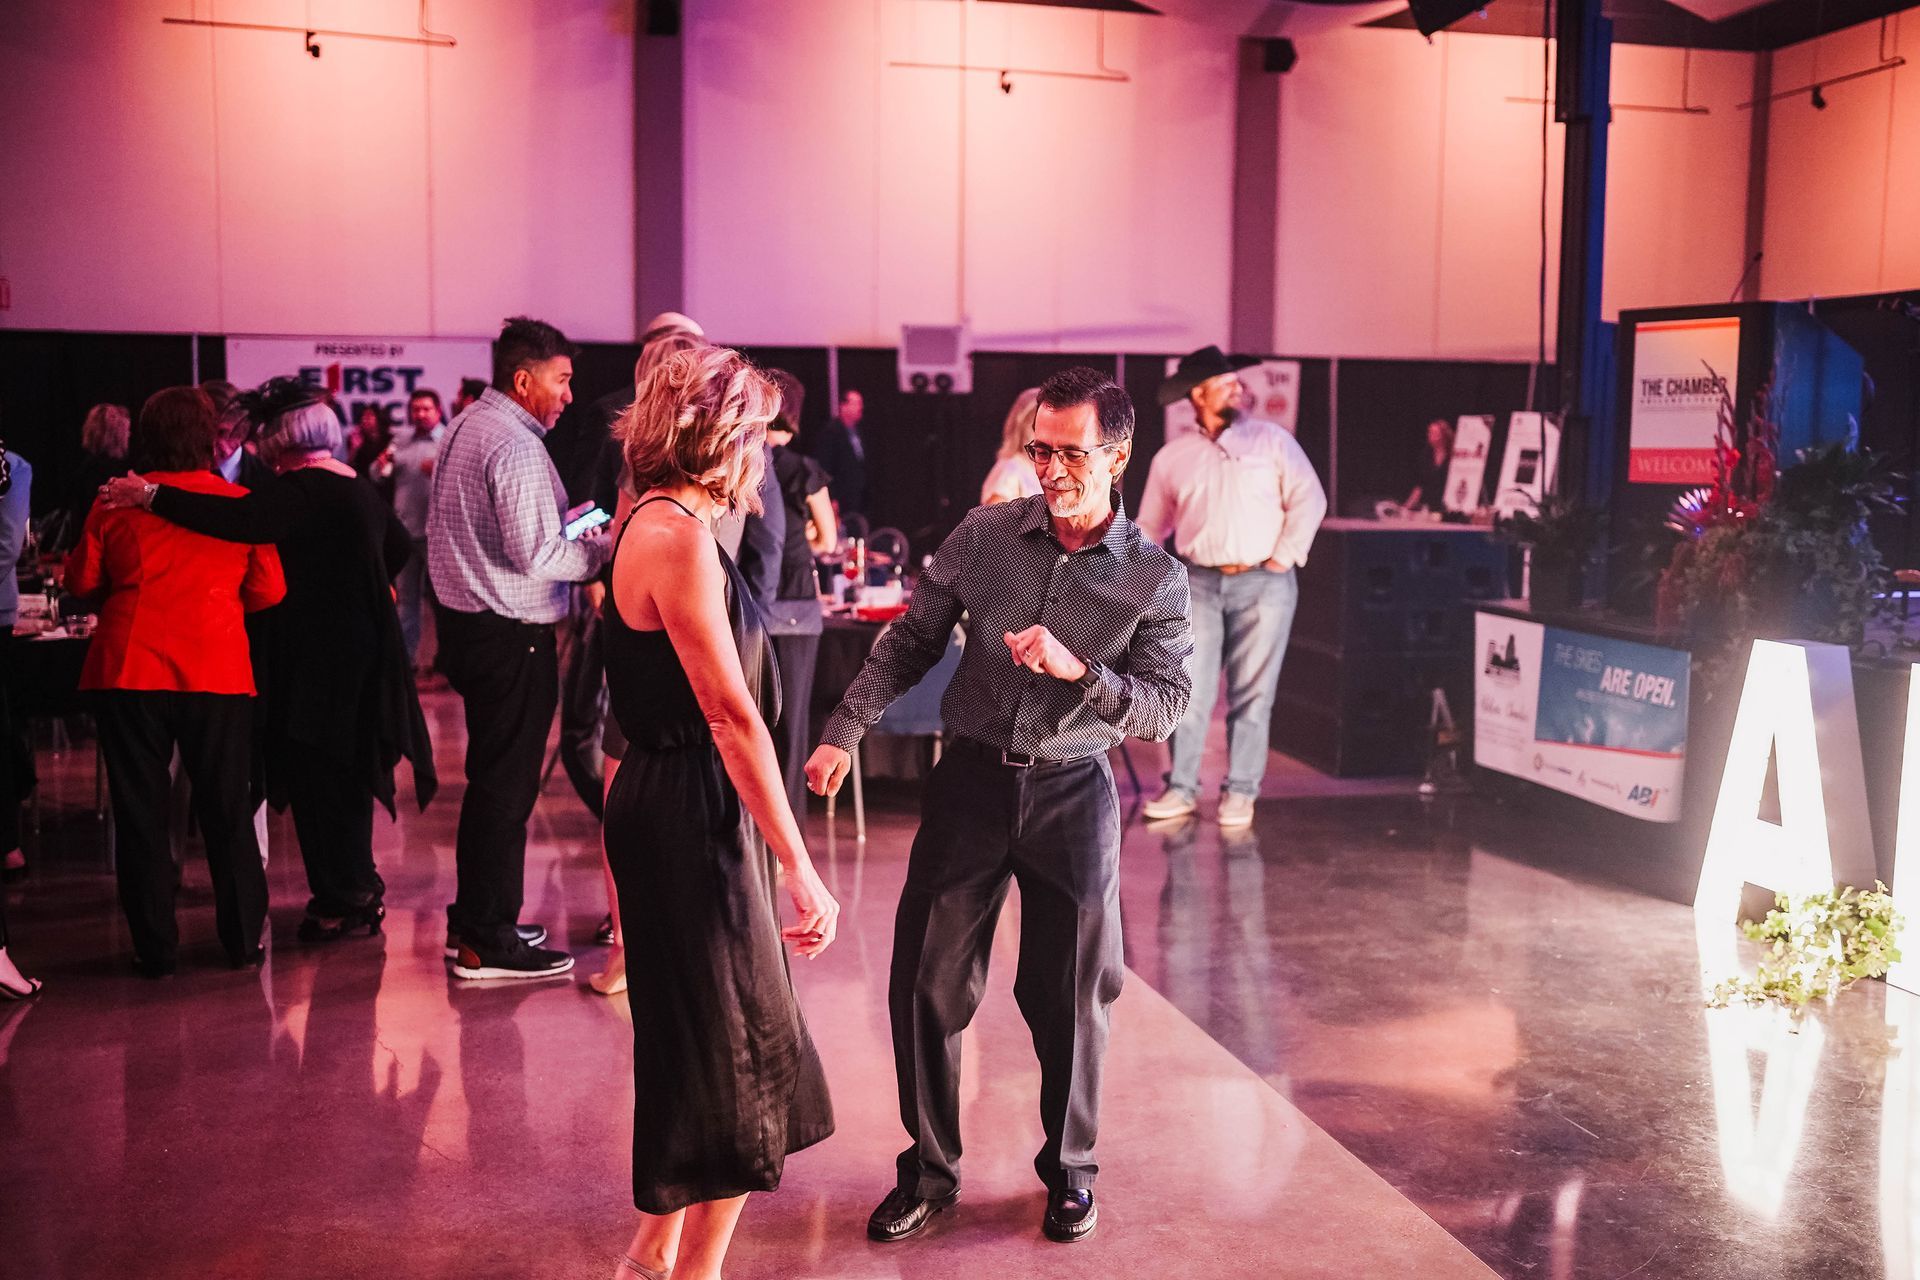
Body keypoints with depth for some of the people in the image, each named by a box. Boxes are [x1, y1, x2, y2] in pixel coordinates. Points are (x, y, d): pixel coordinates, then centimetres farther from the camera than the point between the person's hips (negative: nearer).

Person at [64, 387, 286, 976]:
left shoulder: (116, 502, -1)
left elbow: (82, 581, 6)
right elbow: (269, 591, 3)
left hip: (128, 669, 0)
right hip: (217, 672, 0)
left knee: (139, 810, 9)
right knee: (226, 810, 11)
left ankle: (155, 947, 13)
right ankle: (243, 939, 17)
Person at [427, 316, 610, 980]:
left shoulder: (464, 428, 14)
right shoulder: (516, 446, -18)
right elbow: (538, 556, -22)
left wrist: (566, 523, 17)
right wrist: (607, 546, -10)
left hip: (465, 621, 10)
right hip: (510, 634, -10)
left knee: (490, 776, 18)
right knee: (507, 783, -3)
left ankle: (473, 919, 28)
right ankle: (488, 943, 4)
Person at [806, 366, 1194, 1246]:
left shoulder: (1156, 578, -6)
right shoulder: (985, 536, -3)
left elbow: (1167, 707, -10)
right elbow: (908, 643, 3)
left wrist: (1077, 670, -25)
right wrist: (844, 732, -4)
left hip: (1071, 793, -1)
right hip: (971, 778, 1)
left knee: (1069, 993, 9)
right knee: (928, 983, 5)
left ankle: (1069, 1170, 32)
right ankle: (929, 1171, 25)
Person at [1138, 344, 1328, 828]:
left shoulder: (1272, 440, 3)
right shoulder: (1172, 458, 9)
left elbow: (1310, 500, -1)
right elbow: (1150, 528, 15)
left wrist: (1281, 560, -7)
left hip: (1263, 584, -1)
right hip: (1198, 583, 2)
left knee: (1252, 695, 2)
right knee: (1189, 692, 2)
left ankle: (1240, 792, 11)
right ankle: (1181, 788, 12)